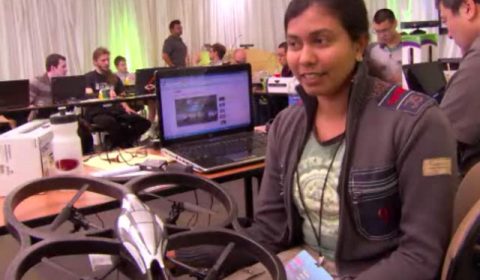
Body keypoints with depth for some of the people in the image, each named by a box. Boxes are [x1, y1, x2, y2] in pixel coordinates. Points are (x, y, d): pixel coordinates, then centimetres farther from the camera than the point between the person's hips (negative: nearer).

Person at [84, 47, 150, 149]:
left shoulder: (114, 78, 21)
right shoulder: (89, 77, 6)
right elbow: (88, 96, -11)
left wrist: (126, 107, -5)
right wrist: (106, 94, -30)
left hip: (115, 111, 5)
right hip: (97, 113, -4)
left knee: (143, 122, -20)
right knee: (111, 122, -41)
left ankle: (122, 144, -9)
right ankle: (125, 146, -17)